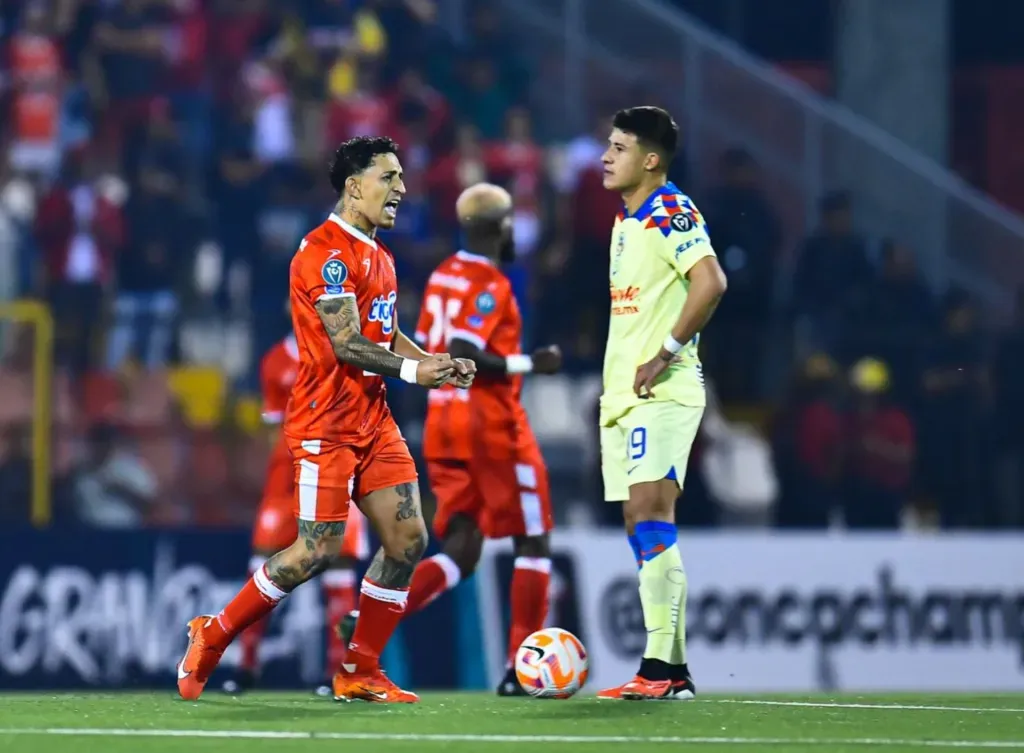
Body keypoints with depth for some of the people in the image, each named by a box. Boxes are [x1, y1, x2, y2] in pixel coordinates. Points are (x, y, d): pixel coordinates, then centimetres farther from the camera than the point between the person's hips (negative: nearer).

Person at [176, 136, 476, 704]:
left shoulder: (377, 256, 17)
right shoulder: (327, 253, -14)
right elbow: (347, 344, -20)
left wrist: (436, 364, 5)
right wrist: (413, 370, -19)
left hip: (373, 421, 9)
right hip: (326, 425, -9)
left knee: (408, 538, 0)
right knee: (320, 548, -11)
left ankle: (359, 672, 8)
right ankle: (212, 637, 5)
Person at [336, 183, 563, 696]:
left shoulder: (443, 276, 11)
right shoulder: (491, 285, -14)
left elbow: (422, 351, 15)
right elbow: (462, 356, -24)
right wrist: (529, 364, -17)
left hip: (442, 422, 8)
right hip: (490, 419, -8)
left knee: (461, 552, 8)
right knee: (533, 542, 6)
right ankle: (521, 669, 3)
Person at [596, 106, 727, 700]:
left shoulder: (671, 213, -10)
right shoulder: (626, 222, 18)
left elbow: (710, 282, -23)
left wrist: (665, 354, -21)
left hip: (663, 391, -10)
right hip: (623, 395, 10)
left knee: (650, 513, -17)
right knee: (642, 528, 7)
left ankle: (660, 668, -20)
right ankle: (674, 669, 10)